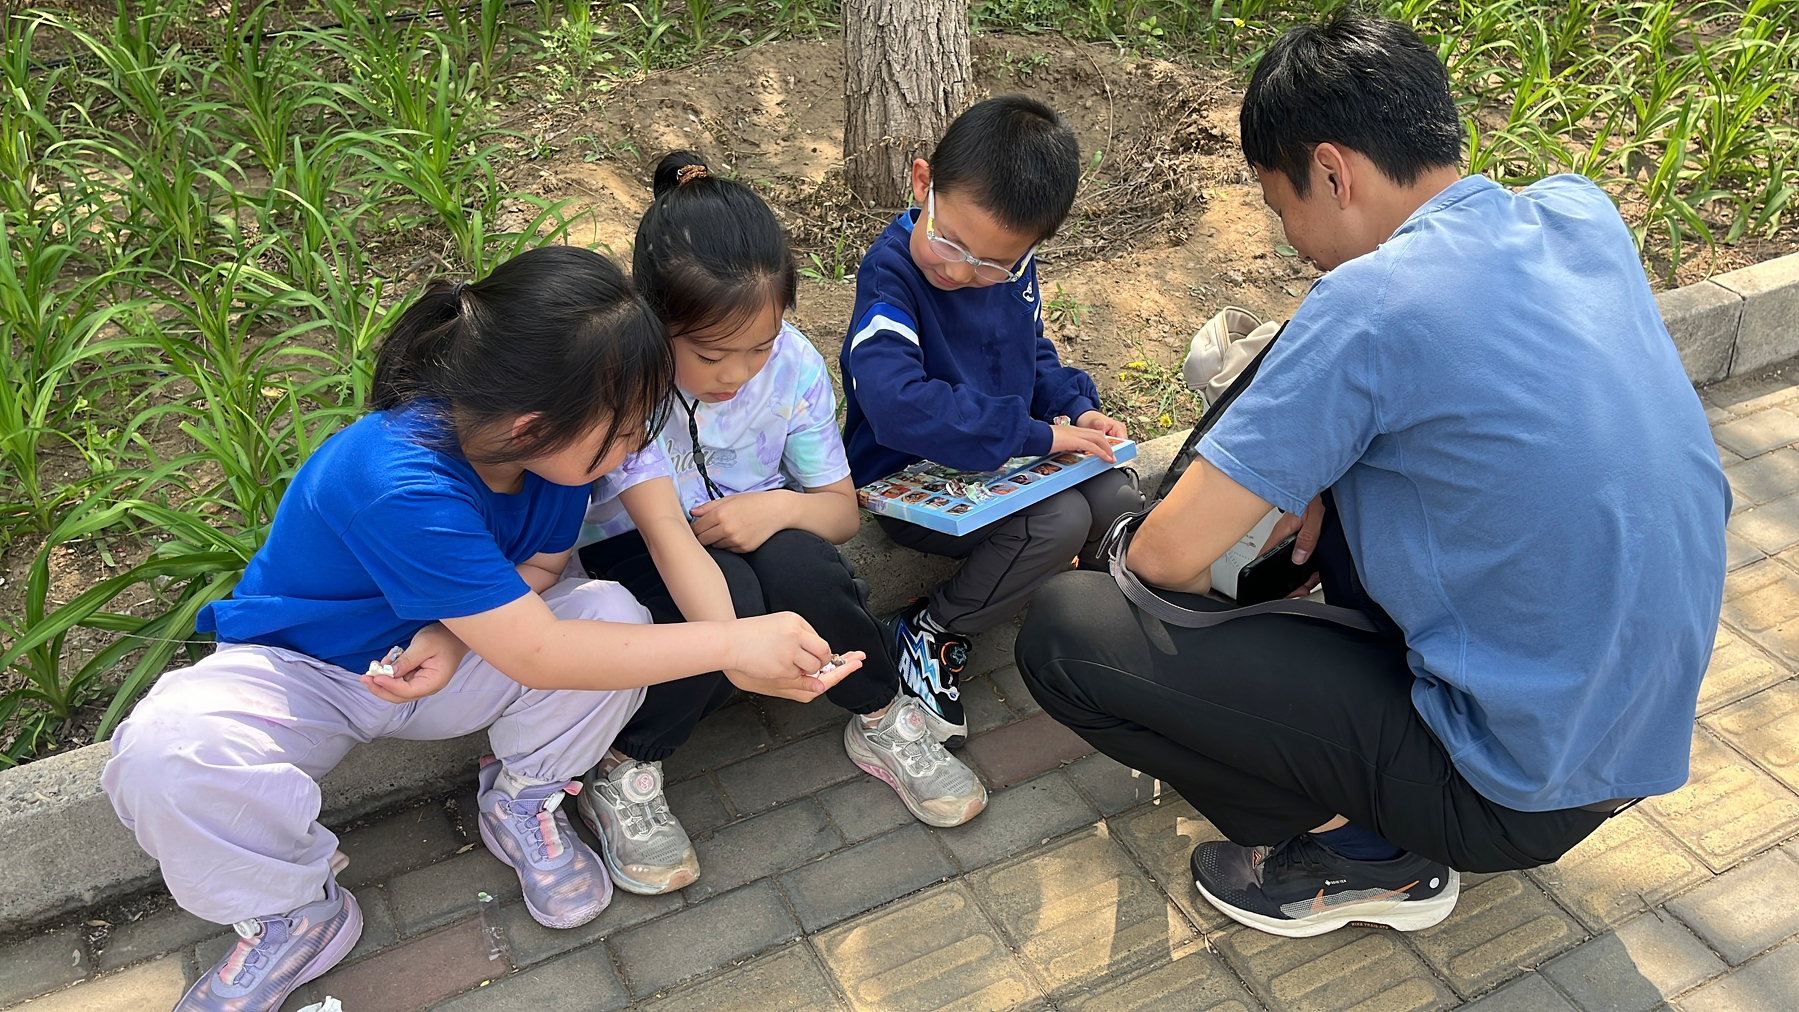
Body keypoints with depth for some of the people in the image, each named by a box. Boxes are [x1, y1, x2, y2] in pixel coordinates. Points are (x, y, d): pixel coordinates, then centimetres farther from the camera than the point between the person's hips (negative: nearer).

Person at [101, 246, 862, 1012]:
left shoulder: (555, 445, -20)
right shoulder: (399, 483, -40)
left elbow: (539, 567, -7)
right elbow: (538, 655, -39)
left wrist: (455, 632, -29)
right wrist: (732, 641, -39)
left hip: (438, 656, 4)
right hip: (299, 672, -4)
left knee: (614, 614, -24)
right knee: (166, 753, -35)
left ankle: (522, 801, 2)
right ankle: (294, 913, -6)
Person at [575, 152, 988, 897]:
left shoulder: (794, 367, -14)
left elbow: (841, 509, -5)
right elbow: (657, 529, -28)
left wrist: (781, 507, -27)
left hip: (750, 538, 3)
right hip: (630, 555, -2)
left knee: (800, 565, -33)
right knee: (728, 596, -36)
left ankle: (885, 721, -4)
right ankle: (624, 771, -12)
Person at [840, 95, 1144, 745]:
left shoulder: (1013, 264, -1)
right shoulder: (890, 274, -23)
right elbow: (899, 405, -38)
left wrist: (1076, 408, -4)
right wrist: (1037, 435, -33)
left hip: (1002, 461, 7)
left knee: (1117, 495, -9)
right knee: (1059, 520, -26)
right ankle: (925, 636, -7)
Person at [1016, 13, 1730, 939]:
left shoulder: (1370, 304, -23)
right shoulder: (1583, 214, -1)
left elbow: (1167, 557, -18)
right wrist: (1324, 475, 5)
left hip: (1521, 788, -8)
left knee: (1065, 632, -12)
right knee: (1315, 446, 21)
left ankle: (1370, 856, 4)